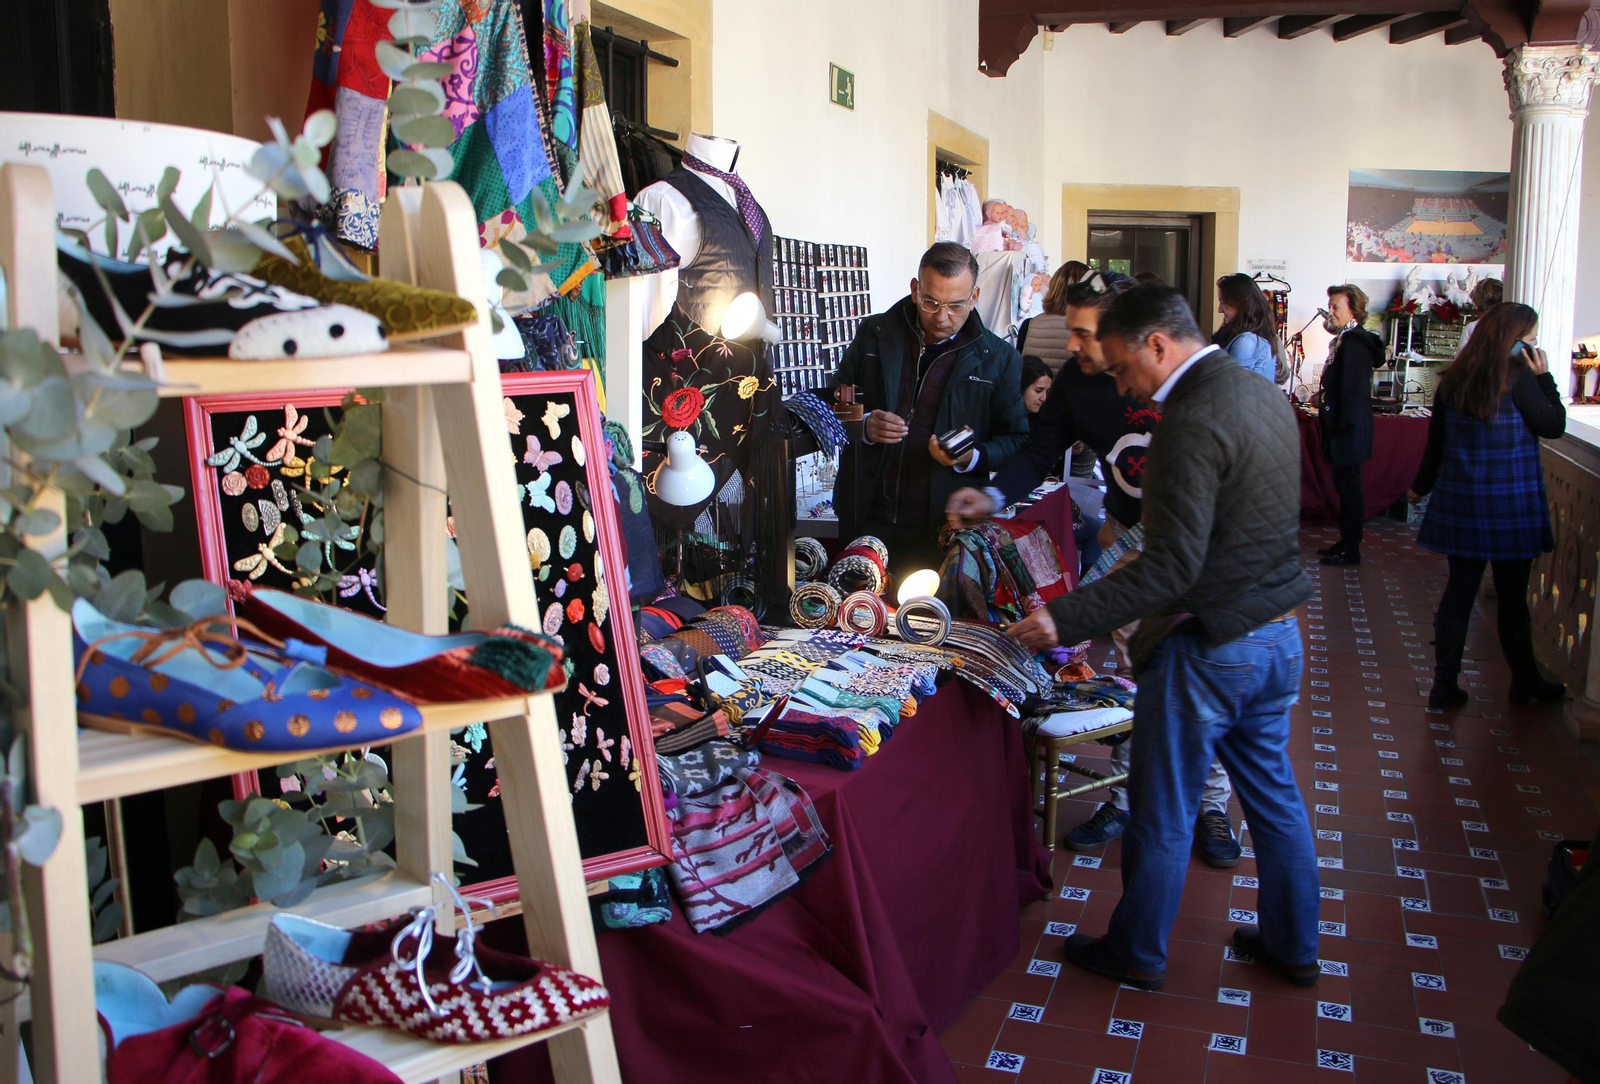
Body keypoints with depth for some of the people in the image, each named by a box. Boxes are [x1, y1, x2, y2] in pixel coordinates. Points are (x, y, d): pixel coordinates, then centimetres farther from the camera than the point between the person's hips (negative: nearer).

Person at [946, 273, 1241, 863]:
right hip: (1128, 536, 4)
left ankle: (1211, 804, 21)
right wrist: (993, 497, -20)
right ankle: (1124, 797, 24)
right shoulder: (1076, 380, -9)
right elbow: (1040, 451, -3)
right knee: (1129, 671, 10)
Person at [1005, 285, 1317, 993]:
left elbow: (1173, 569, -28)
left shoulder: (1192, 423, -23)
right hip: (1278, 636, 9)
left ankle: (1137, 953, 26)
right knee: (1273, 793, 21)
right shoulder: (1265, 396, 6)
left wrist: (1066, 619, -28)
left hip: (1208, 646, -9)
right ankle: (1292, 945, 36)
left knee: (1163, 812, 8)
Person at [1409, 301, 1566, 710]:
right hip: (1510, 505, -4)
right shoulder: (1517, 377, -14)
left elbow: (1436, 440, 9)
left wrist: (1421, 486, 20)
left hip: (1460, 504, 4)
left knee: (1459, 591, 9)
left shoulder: (1453, 379, 2)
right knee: (1512, 596, 10)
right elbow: (1554, 425, -4)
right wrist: (1544, 377, -1)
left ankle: (1444, 684, 10)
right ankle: (1525, 679, 27)